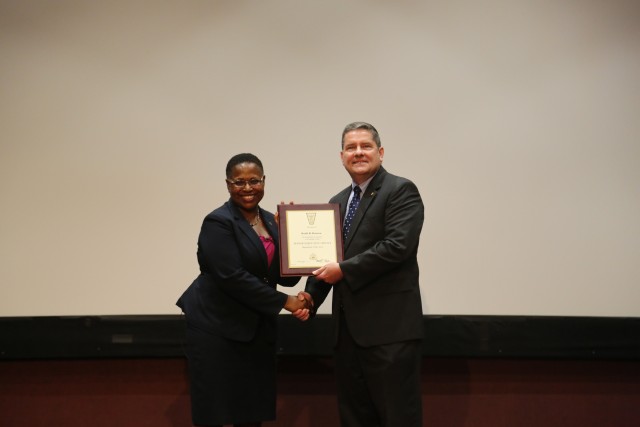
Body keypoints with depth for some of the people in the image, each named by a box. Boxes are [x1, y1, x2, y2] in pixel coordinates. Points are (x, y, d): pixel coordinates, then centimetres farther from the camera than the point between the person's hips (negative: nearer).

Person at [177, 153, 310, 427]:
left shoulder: (271, 222, 10)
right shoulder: (218, 223, -11)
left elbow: (287, 277, 5)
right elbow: (232, 277, -20)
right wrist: (284, 302, -17)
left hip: (257, 329, 7)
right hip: (216, 327, -6)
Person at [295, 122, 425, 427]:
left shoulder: (401, 191, -5)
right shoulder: (338, 202, 18)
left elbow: (397, 246, -18)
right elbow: (328, 256, 18)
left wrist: (344, 270, -15)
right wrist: (311, 295, 1)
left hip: (390, 324, -7)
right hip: (348, 325, 8)